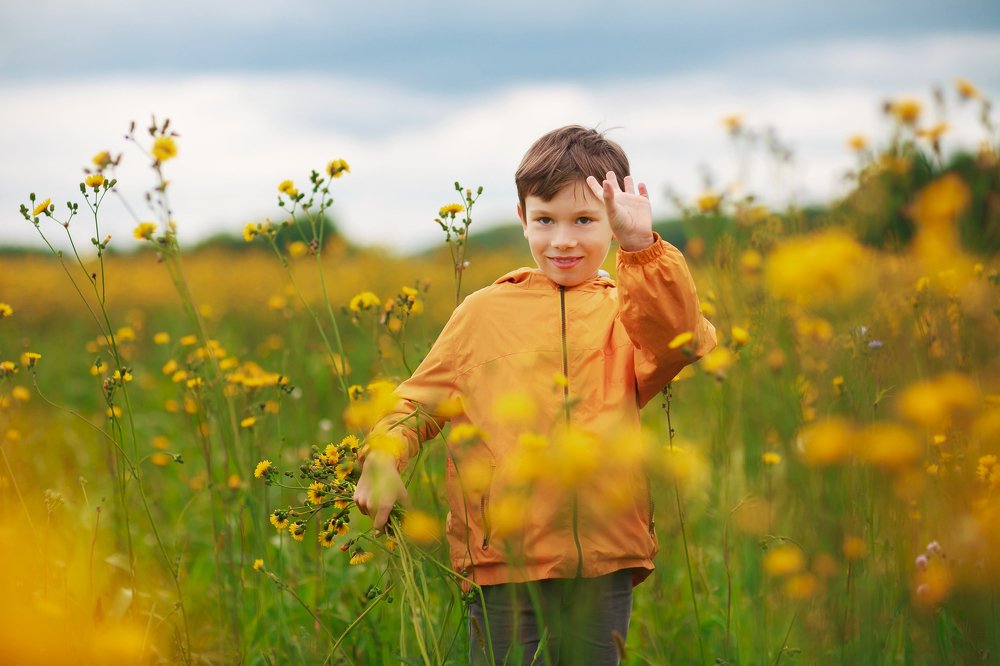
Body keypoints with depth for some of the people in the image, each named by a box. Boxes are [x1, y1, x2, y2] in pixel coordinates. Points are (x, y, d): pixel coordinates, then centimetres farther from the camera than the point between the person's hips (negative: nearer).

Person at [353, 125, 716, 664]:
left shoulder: (632, 310, 9)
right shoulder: (484, 312, 11)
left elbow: (678, 345, -13)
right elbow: (421, 402, 16)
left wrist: (641, 247, -21)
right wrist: (382, 462, -3)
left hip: (605, 565, 0)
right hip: (505, 563, 0)